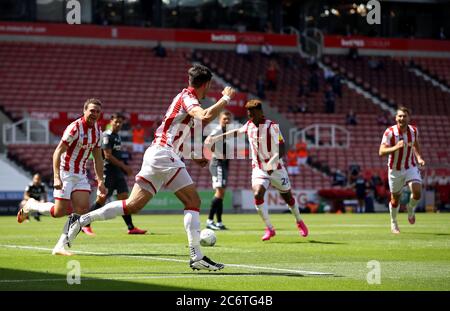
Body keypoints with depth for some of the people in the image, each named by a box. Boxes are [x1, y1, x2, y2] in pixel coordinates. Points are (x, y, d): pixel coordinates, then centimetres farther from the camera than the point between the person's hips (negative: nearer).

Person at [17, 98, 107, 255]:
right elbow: (57, 153, -20)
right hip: (65, 173, -7)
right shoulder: (75, 128, -18)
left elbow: (98, 158, 15)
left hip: (81, 175, 7)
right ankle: (30, 205, 22)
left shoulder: (97, 130, 6)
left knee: (82, 210, -10)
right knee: (60, 212, -7)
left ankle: (60, 247, -4)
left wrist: (100, 181, 10)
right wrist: (56, 177, -29)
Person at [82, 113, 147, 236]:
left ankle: (131, 228, -2)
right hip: (108, 171, -8)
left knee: (124, 197, 1)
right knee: (102, 199, -8)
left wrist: (125, 168, 13)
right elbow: (108, 155, -17)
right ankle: (86, 225, 2)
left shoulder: (117, 136, 17)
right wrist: (124, 166, -15)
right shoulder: (107, 136, -10)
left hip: (118, 172, 8)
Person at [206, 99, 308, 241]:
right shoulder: (249, 125, 0)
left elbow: (282, 151, -20)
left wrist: (272, 164, -35)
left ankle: (299, 222, 38)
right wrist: (216, 138, 19)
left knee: (288, 197, 11)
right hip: (258, 168, 3)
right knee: (257, 195, -21)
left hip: (276, 169, -3)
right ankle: (269, 229, -11)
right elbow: (237, 131, 21)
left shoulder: (272, 127, -16)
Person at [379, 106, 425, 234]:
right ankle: (393, 223, 36)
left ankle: (410, 209, 15)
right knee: (395, 199, 9)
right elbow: (381, 152, -24)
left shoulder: (414, 130, -6)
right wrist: (396, 147, -39)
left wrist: (419, 157, 1)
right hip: (395, 170, -2)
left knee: (417, 192, -20)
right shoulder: (390, 132, -18)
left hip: (411, 167, 2)